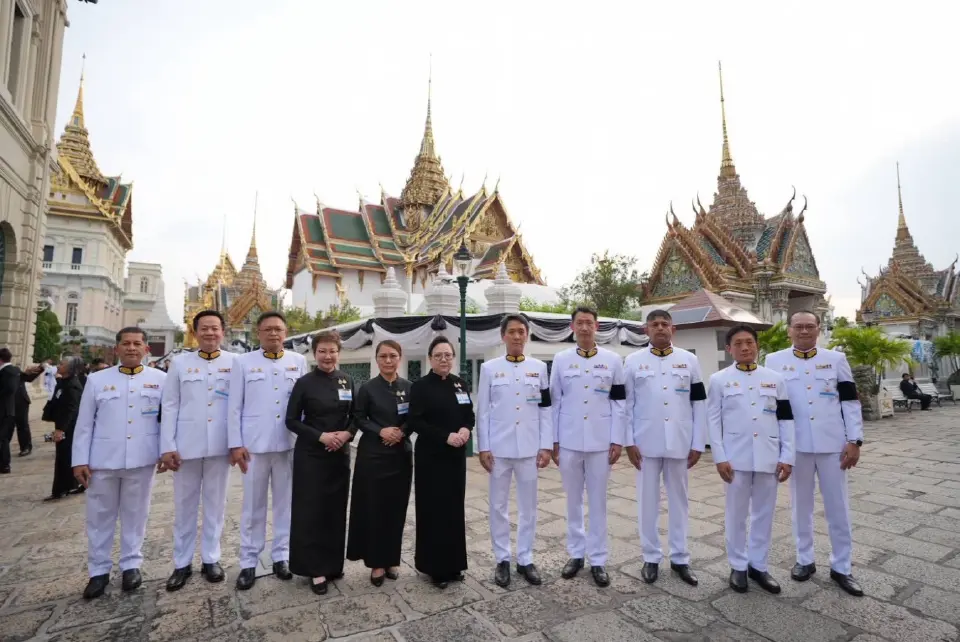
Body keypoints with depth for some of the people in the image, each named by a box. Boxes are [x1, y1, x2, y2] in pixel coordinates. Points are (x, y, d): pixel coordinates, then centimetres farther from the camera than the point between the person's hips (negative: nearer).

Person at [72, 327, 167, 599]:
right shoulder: (97, 380, 4)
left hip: (141, 459, -1)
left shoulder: (160, 379, 1)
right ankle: (99, 570, 26)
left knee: (135, 514, 10)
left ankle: (131, 564, 26)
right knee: (100, 516, 11)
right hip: (103, 460, 1)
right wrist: (80, 460, 1)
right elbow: (84, 424, 5)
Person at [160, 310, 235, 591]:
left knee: (215, 504, 11)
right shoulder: (180, 362, 5)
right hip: (186, 445, 1)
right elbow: (170, 406, 2)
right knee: (184, 506, 11)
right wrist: (167, 446, -4)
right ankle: (182, 563, 25)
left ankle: (210, 558, 25)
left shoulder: (234, 363, 1)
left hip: (221, 445, -1)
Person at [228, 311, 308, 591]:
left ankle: (281, 556, 25)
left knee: (285, 502, 11)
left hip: (289, 443, 1)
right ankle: (248, 562, 22)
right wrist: (235, 444, -4)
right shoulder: (243, 362, 3)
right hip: (254, 443, -1)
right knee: (253, 505, 9)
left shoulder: (299, 361, 5)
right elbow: (234, 406, 1)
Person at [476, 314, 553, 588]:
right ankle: (502, 560, 24)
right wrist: (483, 447, -3)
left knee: (528, 506, 10)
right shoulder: (489, 368, 1)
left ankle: (525, 559, 25)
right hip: (499, 448, -1)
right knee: (499, 506, 9)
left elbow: (546, 409, 4)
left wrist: (546, 446, -1)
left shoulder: (539, 367, 4)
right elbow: (482, 411, 1)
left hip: (529, 448, 1)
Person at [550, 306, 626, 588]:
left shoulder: (613, 360, 2)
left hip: (601, 442, -1)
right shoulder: (561, 360, 3)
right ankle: (576, 554, 26)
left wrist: (617, 440, -2)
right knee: (573, 501, 11)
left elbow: (619, 403, 2)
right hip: (569, 442, 1)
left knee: (598, 502, 8)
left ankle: (598, 560, 20)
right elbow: (554, 402, 4)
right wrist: (553, 441, 2)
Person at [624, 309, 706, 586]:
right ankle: (651, 558, 22)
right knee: (648, 501, 8)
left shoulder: (689, 360, 4)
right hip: (646, 443, -1)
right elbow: (626, 404, 0)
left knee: (679, 500, 12)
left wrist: (698, 444, 0)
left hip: (679, 443, 1)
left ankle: (680, 559, 26)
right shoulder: (633, 361, 1)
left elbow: (699, 404, 4)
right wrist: (629, 442, -5)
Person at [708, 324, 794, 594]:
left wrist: (787, 457, 0)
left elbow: (786, 420, 6)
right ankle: (738, 566, 22)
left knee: (764, 514, 12)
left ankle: (758, 565, 26)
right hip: (736, 457, -2)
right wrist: (720, 458, -7)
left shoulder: (774, 379, 6)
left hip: (769, 457, 2)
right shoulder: (719, 379, 0)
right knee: (736, 514, 7)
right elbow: (713, 421, -2)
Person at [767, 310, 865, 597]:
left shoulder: (836, 359, 4)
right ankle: (804, 560, 26)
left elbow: (850, 402, 3)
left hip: (832, 444, 1)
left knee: (838, 506, 9)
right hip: (796, 446, 0)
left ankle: (841, 567, 23)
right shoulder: (774, 361, 1)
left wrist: (854, 441, -4)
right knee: (801, 505, 11)